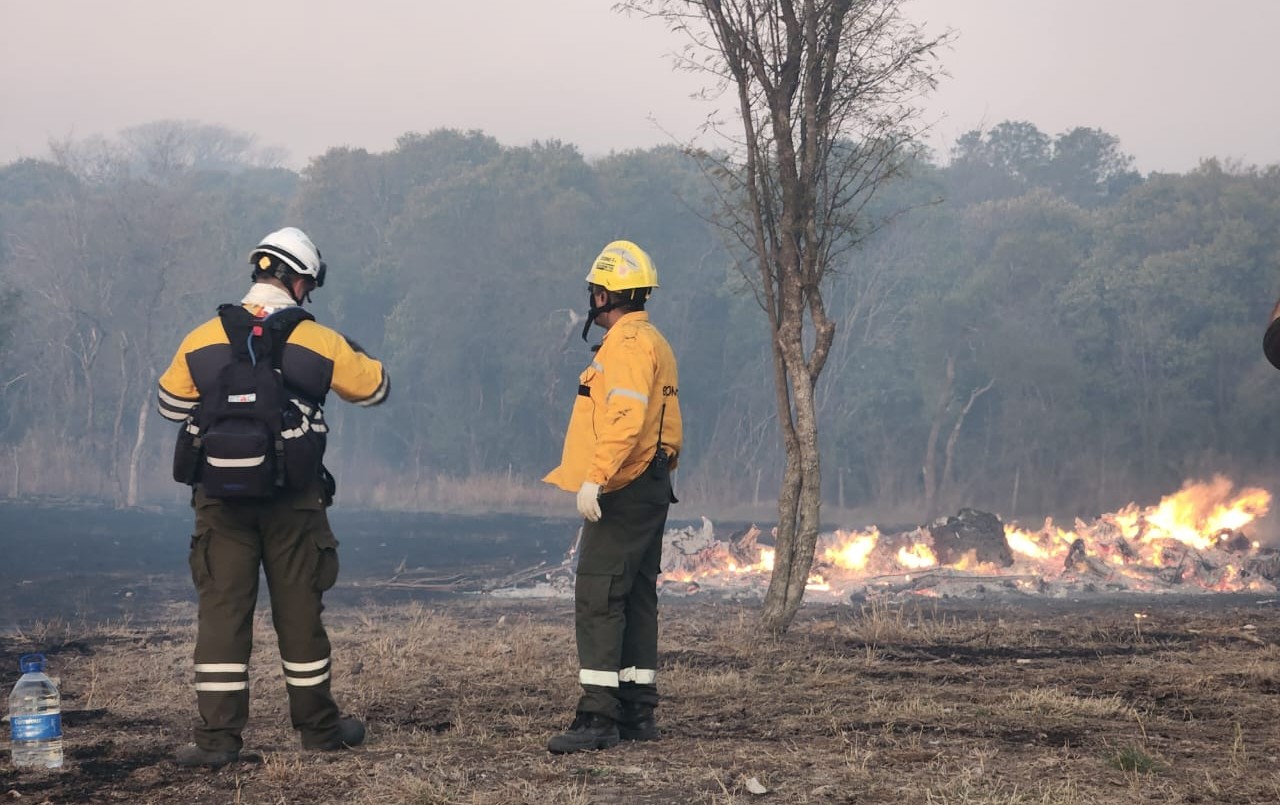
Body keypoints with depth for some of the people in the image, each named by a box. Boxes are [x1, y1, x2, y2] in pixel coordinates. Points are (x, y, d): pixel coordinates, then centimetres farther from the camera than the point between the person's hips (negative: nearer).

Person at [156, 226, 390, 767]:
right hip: (292, 499, -1)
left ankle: (217, 736, -2)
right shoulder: (318, 343, -4)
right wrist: (353, 356, 31)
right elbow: (374, 387, 10)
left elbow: (171, 404, 13)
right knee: (299, 609, 10)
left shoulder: (201, 341, 0)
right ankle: (318, 726, 20)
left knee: (222, 610, 2)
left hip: (220, 496, 1)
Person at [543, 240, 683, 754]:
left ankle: (598, 717, -16)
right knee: (636, 601, 13)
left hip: (624, 492, -11)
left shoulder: (627, 344, -14)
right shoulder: (653, 343, 19)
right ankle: (638, 713, 16)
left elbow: (625, 420, -26)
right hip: (651, 489, 11)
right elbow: (667, 426, 22)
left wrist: (594, 479, -29)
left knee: (597, 600, -12)